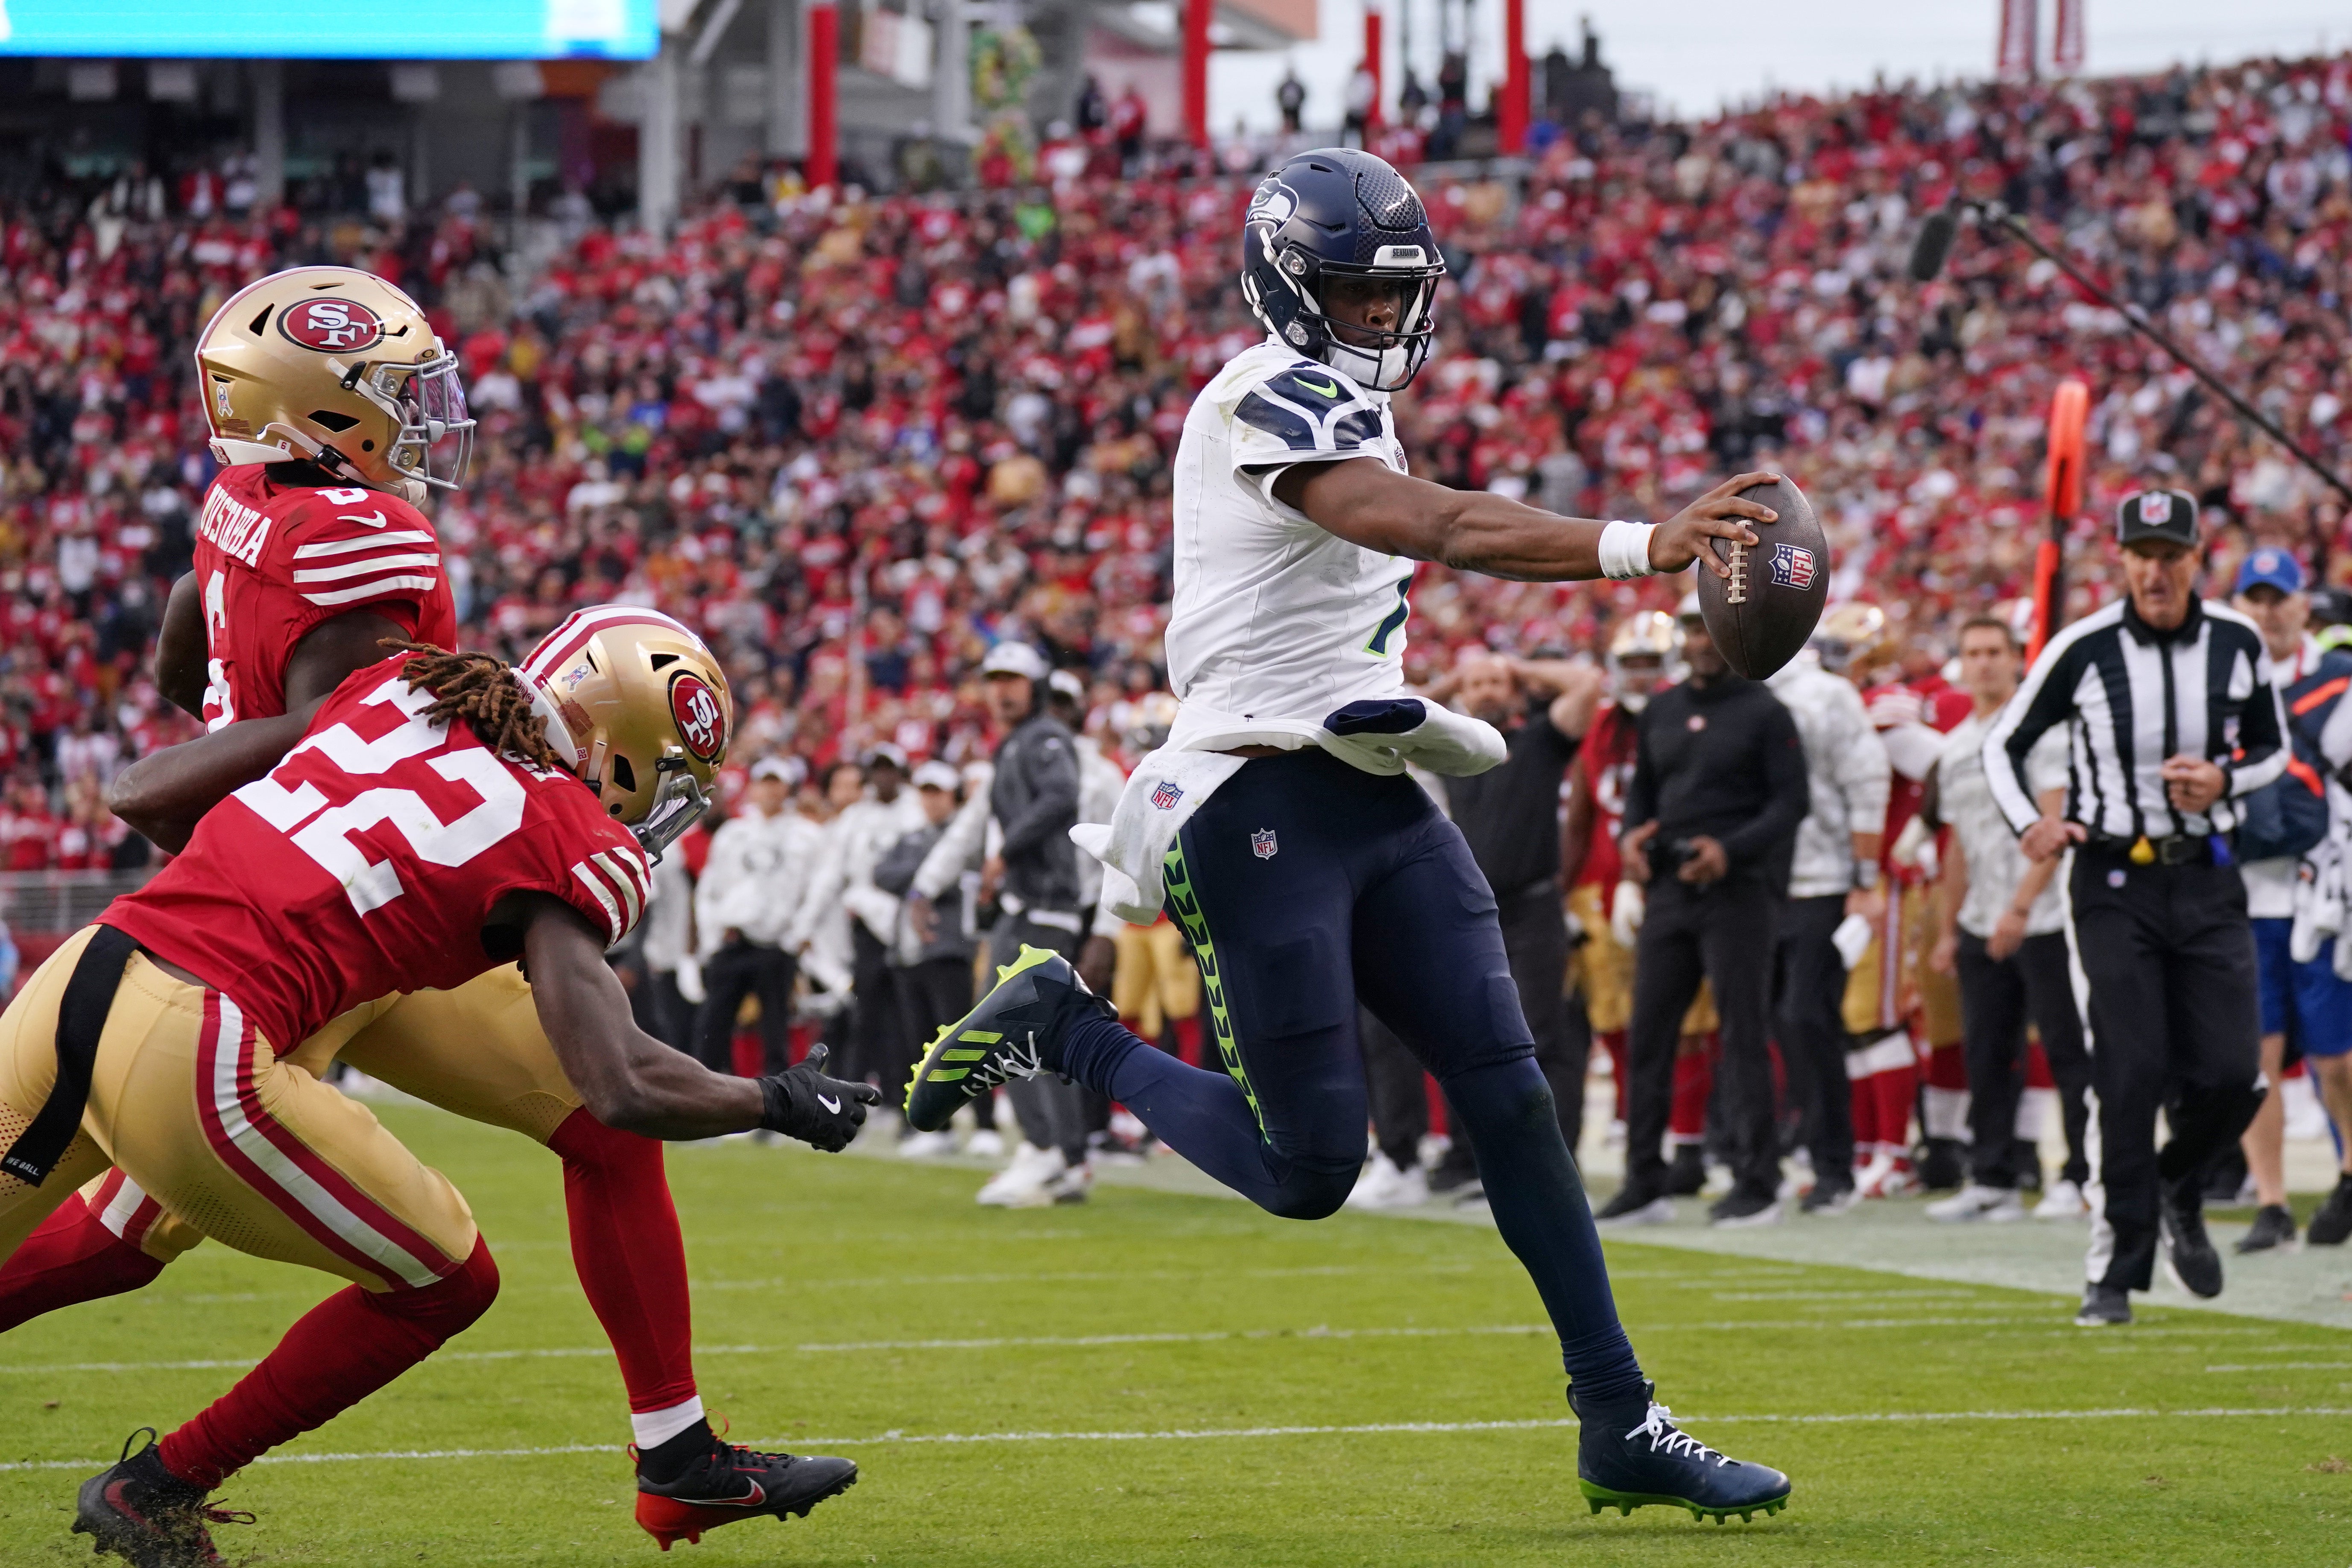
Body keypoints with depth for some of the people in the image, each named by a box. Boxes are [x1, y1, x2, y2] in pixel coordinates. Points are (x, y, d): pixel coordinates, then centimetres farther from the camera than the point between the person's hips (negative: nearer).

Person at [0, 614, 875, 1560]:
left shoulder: (402, 687, 18)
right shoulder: (567, 842, 1)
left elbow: (146, 796, 20)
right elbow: (623, 1090, -6)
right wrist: (779, 1104, 12)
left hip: (76, 976, 6)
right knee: (446, 1284, 16)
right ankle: (158, 1492, 19)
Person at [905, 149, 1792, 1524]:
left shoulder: (1341, 411, 19)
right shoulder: (1274, 399, -14)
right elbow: (1437, 528, -30)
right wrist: (1637, 550, -40)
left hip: (1377, 804, 9)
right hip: (1264, 809, -9)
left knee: (1510, 1094, -1)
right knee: (1308, 1173, -7)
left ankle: (1622, 1423, 1)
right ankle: (1061, 1029, 15)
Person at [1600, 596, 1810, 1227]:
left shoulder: (1764, 712, -4)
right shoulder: (1661, 712, 14)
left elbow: (1791, 800, -8)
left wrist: (1731, 850, -19)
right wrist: (1632, 833, 0)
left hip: (1738, 890, -6)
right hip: (1669, 889, 6)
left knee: (1744, 1034, -5)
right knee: (1648, 1033, 4)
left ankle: (1756, 1183, 0)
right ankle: (1644, 1182, 11)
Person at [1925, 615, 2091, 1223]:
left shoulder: (2041, 731, -6)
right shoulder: (1954, 748, 15)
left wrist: (2021, 906, -20)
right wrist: (1947, 931, 17)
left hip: (2043, 920, -7)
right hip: (1981, 924, 7)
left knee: (2066, 1048, -4)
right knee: (1986, 1055, 6)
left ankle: (2080, 1175, 0)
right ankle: (1992, 1178, 10)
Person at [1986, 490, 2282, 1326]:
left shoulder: (2238, 644, 1)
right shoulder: (2083, 650, -6)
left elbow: (2274, 748, 15)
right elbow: (2004, 744, 5)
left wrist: (2224, 783, -6)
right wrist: (2028, 824, -13)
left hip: (2208, 880, 3)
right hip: (2115, 885, -2)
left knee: (2231, 1076, -4)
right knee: (2132, 1076, -10)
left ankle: (2178, 1191, 28)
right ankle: (2115, 1270, -1)